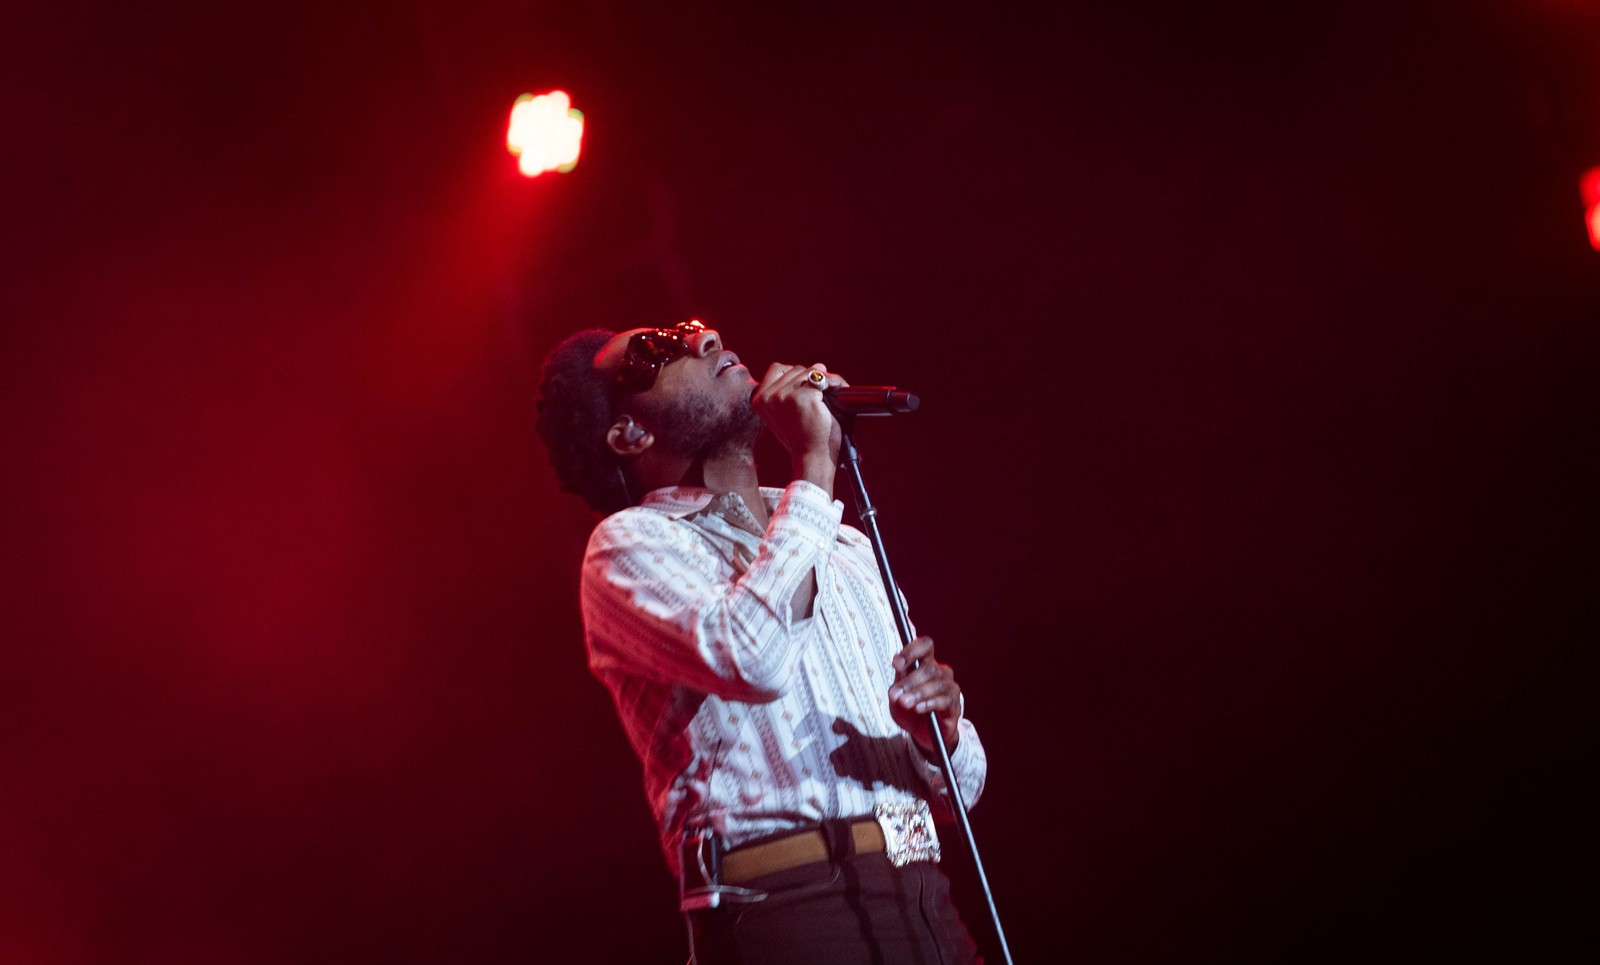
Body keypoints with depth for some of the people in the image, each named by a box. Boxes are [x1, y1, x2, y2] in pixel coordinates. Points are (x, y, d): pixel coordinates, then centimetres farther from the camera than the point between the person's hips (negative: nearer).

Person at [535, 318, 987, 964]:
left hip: (924, 908, 6)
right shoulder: (630, 543, 2)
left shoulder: (847, 549, 21)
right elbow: (750, 658, -20)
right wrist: (814, 465, -10)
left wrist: (941, 726, -3)